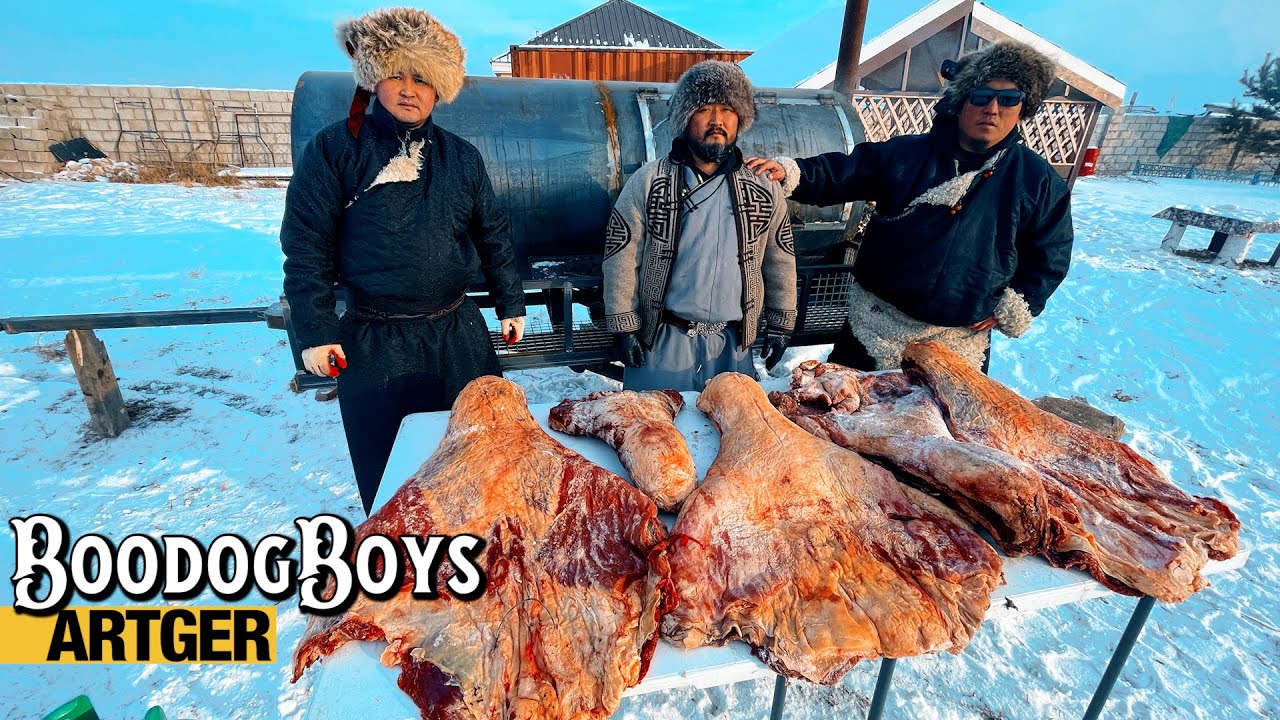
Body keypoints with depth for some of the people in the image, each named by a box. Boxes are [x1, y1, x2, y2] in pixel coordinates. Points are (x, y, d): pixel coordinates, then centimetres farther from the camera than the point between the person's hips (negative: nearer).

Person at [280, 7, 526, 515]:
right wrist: (314, 333, -8)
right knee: (386, 476, 12)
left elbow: (493, 234, 11)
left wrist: (511, 304, 9)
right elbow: (306, 247, -5)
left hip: (458, 336, 3)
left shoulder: (461, 157, 6)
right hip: (373, 343, -2)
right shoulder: (334, 149, -4)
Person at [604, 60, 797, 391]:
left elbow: (780, 262, 10)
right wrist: (624, 326, -8)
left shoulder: (764, 189, 3)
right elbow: (621, 259, -6)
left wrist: (780, 325, 10)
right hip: (661, 341, -2)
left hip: (733, 345, 3)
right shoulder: (648, 182, -5)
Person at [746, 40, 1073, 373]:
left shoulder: (1039, 181, 1)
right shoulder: (907, 154, -1)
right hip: (876, 329, 0)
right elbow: (838, 175, -4)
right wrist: (788, 172, -21)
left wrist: (1014, 309, -3)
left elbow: (1050, 256, 7)